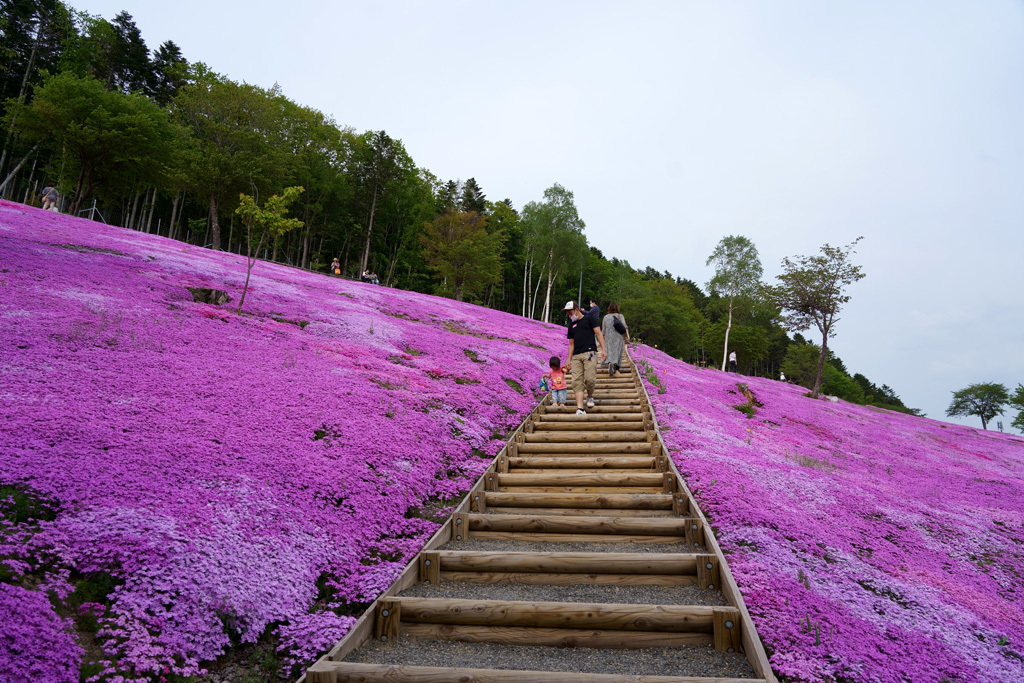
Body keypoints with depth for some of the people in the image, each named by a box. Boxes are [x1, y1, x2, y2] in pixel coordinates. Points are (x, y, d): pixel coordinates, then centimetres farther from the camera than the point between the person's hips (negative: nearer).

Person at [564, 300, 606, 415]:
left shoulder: (589, 319, 8)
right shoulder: (571, 325, 22)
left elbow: (598, 333, 3)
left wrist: (603, 349, -7)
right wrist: (569, 360, 17)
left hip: (589, 353, -5)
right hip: (576, 356, 5)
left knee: (590, 379, -15)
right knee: (577, 382, -7)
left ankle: (590, 397, 16)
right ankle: (580, 409, -9)